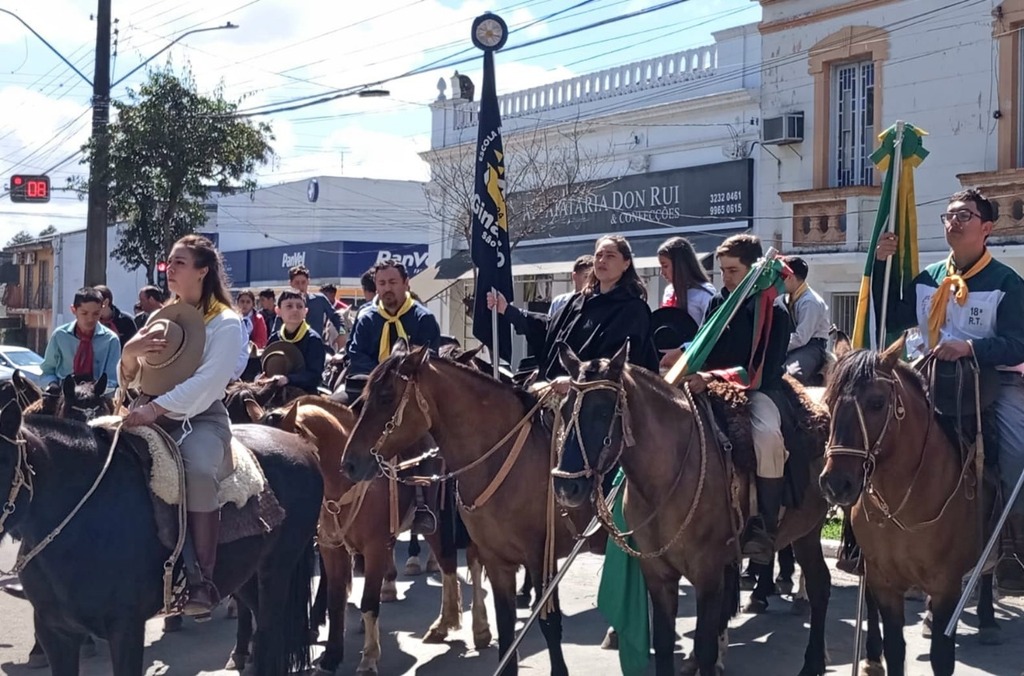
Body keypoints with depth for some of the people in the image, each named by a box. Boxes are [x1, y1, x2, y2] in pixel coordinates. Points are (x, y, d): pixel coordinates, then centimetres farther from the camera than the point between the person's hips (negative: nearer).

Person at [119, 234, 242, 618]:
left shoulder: (225, 323, -2)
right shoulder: (161, 317, 17)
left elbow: (208, 381, -17)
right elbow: (132, 378, 18)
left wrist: (157, 408, -29)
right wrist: (130, 351, -6)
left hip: (201, 417, -6)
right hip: (149, 412, 6)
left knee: (198, 468, -37)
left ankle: (202, 579, -31)